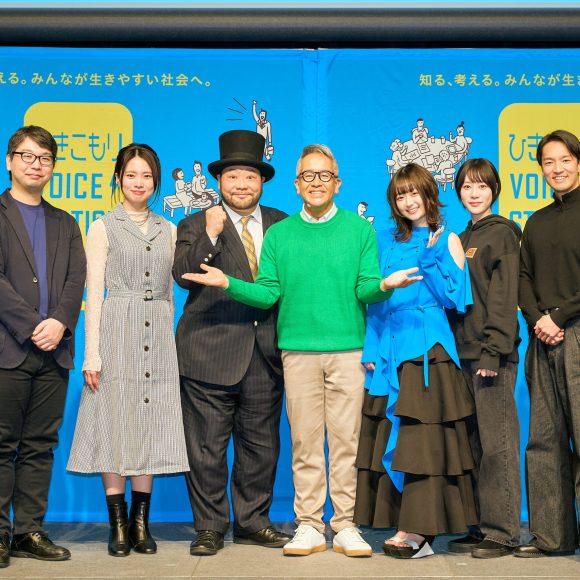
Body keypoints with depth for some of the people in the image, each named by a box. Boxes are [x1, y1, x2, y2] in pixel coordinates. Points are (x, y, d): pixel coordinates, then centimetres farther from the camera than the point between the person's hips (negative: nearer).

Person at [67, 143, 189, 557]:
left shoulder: (168, 230, 14)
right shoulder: (103, 228, 4)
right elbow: (94, 293, -2)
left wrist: (170, 337, 9)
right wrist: (92, 352, -8)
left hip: (158, 337, 3)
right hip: (118, 333, -3)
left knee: (150, 426, 4)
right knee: (114, 424, -2)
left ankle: (141, 524, 12)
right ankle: (119, 525, 6)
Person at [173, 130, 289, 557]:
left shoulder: (280, 224, 14)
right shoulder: (196, 225, 5)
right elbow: (183, 275, -10)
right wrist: (210, 235, -20)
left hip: (265, 354, 3)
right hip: (210, 354, -3)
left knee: (261, 445, 10)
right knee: (207, 447, 1)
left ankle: (253, 522, 23)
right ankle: (210, 527, 14)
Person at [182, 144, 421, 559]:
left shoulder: (359, 229, 8)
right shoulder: (279, 234, 12)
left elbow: (365, 289, 1)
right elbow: (268, 293, 6)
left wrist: (384, 285, -20)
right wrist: (228, 284, -8)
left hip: (349, 349, -1)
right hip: (298, 350, 1)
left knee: (346, 439, 1)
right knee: (305, 442, 3)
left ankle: (346, 525, 10)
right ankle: (309, 526, 12)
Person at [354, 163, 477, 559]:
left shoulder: (446, 240, 4)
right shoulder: (387, 241, 15)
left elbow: (456, 297, -5)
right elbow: (375, 298, 12)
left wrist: (430, 256, -12)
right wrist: (371, 349, 3)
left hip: (428, 349, -5)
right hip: (389, 349, 5)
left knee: (423, 436, -8)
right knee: (390, 438, 3)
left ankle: (419, 530, -5)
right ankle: (406, 526, 9)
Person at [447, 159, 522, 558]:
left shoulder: (501, 233, -3)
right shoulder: (463, 238, 19)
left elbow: (503, 297, -11)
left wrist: (494, 351, -17)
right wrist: (462, 351, 12)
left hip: (492, 354, -7)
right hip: (466, 353, 7)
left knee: (496, 444, -5)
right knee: (474, 444, 9)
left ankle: (502, 532, 0)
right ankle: (481, 528, 16)